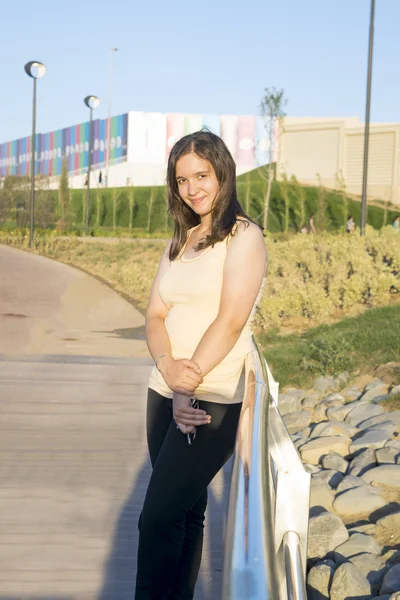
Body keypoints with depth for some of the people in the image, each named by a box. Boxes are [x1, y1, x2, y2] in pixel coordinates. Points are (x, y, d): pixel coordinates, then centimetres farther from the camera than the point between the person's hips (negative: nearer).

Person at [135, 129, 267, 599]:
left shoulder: (243, 236, -5)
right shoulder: (180, 241, 15)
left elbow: (230, 322, -14)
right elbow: (155, 315, 6)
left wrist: (189, 383, -16)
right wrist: (169, 368, -13)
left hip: (212, 402, -6)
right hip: (164, 395, 6)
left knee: (158, 518, -8)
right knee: (184, 510, 12)